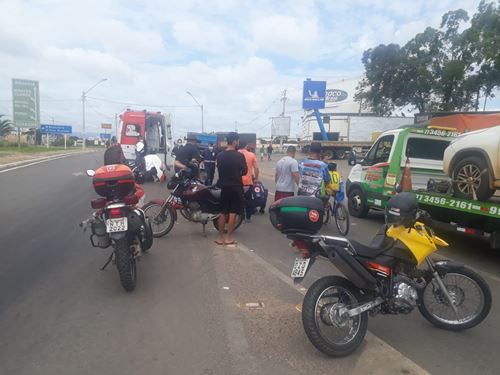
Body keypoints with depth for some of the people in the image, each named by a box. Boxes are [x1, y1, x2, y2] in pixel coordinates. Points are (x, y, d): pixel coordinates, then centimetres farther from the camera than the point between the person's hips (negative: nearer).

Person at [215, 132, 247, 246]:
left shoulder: (220, 156, 1)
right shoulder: (239, 156, -11)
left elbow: (219, 170, 8)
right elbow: (244, 171, -4)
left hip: (224, 187, 4)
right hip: (236, 187, -4)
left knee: (223, 212, 12)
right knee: (233, 213, 3)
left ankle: (220, 237, 16)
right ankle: (229, 238, 7)